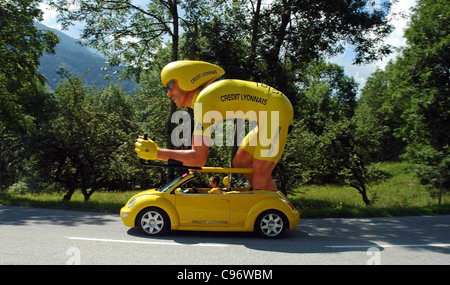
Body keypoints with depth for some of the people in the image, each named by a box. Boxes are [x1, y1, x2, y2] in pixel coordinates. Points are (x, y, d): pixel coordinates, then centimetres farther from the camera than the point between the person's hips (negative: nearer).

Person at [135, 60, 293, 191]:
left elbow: (199, 158, -24)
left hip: (277, 110, -10)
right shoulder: (201, 96, 10)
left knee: (260, 176, -10)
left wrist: (156, 153, -21)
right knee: (240, 163, 14)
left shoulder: (203, 101, -20)